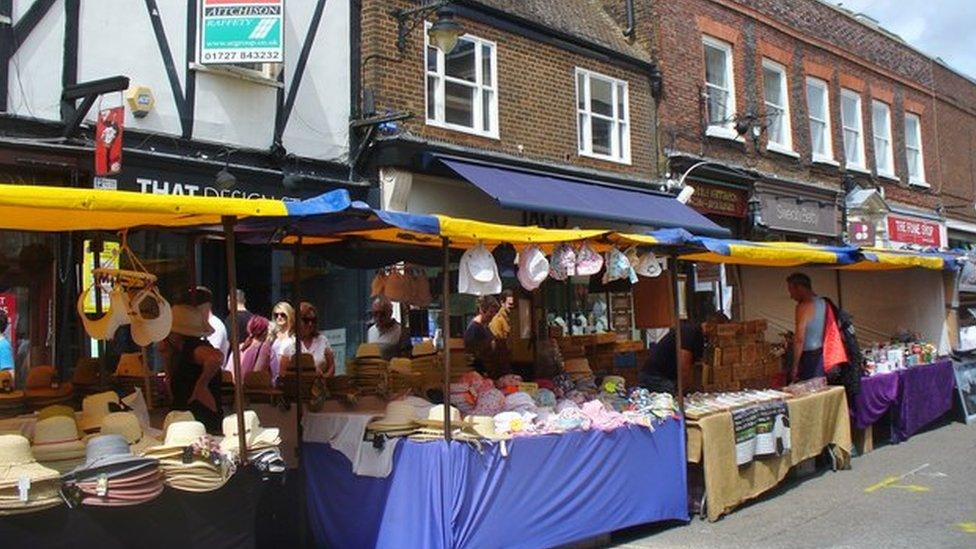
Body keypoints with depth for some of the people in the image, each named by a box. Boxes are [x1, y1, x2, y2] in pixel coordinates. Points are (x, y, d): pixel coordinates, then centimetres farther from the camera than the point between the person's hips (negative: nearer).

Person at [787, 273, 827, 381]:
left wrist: (795, 366, -14)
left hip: (810, 356, -8)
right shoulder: (824, 303, 12)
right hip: (823, 355, 8)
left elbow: (799, 339, -18)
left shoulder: (804, 306, -13)